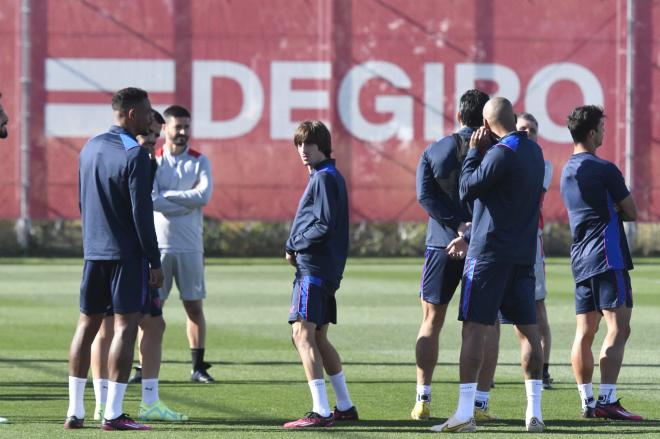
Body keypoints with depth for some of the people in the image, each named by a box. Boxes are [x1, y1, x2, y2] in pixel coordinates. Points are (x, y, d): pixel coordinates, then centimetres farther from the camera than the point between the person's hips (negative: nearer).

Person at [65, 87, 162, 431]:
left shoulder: (90, 148, 11)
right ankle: (112, 413, -9)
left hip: (93, 250, 7)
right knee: (125, 325, -5)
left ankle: (75, 411, 10)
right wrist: (154, 261, -10)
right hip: (127, 253, -7)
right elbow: (141, 213, -15)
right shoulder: (134, 155, -13)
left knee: (87, 324, 10)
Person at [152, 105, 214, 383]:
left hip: (191, 247, 2)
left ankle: (198, 366, 8)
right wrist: (189, 201, -10)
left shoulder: (199, 162, 6)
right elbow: (150, 200, -13)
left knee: (194, 306, 3)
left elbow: (204, 195, -11)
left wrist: (165, 195, -11)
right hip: (159, 245, -2)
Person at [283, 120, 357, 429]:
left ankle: (321, 411, -19)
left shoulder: (324, 178, -11)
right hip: (327, 269, 10)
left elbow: (323, 227, -19)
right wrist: (296, 248, 9)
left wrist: (294, 246, -7)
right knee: (318, 339, 17)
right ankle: (344, 406, 22)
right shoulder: (330, 176, 19)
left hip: (314, 268, -10)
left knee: (302, 334, -14)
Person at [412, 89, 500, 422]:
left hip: (442, 245, 1)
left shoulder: (434, 152, 4)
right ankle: (480, 403, -1)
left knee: (431, 322, 11)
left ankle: (422, 400, 8)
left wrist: (458, 224, -14)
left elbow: (426, 195, -8)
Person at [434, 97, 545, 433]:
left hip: (490, 254, -7)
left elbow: (467, 191, -10)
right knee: (528, 329, 6)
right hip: (523, 254, 7)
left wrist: (474, 152, 0)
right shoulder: (533, 152, 12)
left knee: (473, 327, -5)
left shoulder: (501, 153, -14)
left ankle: (465, 413, -9)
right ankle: (534, 413, 5)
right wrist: (471, 238, 24)